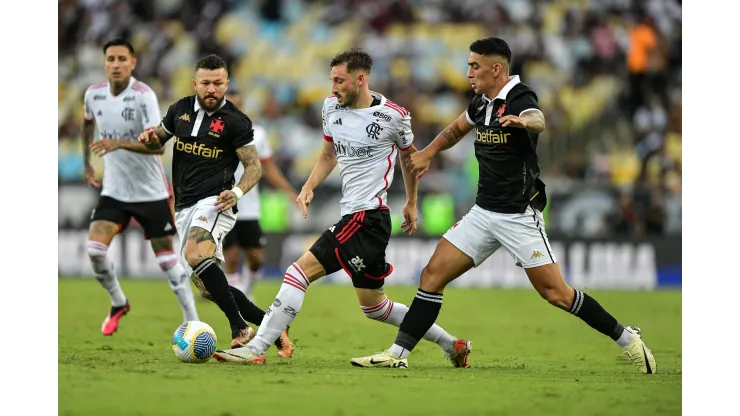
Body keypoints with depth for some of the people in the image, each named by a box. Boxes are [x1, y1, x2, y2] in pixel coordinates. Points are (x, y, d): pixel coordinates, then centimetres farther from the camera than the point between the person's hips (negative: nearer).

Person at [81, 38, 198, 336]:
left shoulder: (144, 96, -18)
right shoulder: (94, 94, -2)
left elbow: (157, 145, -27)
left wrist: (119, 144, -40)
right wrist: (87, 165, 21)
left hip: (150, 191, -4)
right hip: (113, 190, 4)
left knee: (166, 256, 0)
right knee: (95, 249, -13)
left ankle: (192, 320, 11)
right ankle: (118, 303, 11)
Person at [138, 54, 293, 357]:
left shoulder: (235, 121, -6)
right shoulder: (180, 110, 10)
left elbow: (254, 166, -4)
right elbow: (159, 140, 26)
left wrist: (237, 192, -23)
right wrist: (149, 138, 1)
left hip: (214, 202, -7)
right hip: (184, 206, 7)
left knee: (195, 254, -35)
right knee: (206, 287, 4)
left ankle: (240, 329, -34)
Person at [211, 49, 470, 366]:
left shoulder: (394, 115, -9)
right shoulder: (331, 107, 7)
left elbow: (409, 155, 10)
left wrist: (411, 203, 19)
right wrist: (308, 188, 5)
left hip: (367, 215, -8)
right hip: (352, 214, 8)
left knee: (301, 270, -16)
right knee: (374, 306, 15)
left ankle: (256, 349, -16)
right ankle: (450, 343, 28)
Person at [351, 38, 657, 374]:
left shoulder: (520, 99, -16)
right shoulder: (482, 103, 8)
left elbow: (538, 121, -41)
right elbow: (456, 129, 31)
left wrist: (522, 121, -62)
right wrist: (427, 153, 23)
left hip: (519, 216, -7)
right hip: (483, 213, 7)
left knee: (555, 294, -8)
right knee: (433, 274, 0)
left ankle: (627, 338, 6)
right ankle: (398, 353, 4)